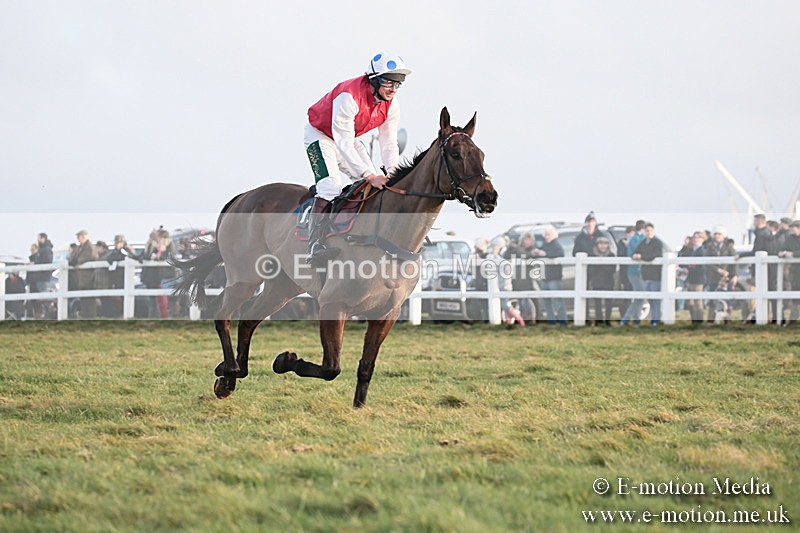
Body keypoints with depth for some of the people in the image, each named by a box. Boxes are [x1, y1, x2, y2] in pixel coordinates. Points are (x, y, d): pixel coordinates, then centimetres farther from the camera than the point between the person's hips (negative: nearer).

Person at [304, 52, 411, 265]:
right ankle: (315, 245, -33)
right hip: (320, 134, -8)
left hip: (347, 138, 8)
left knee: (377, 187, -1)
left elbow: (389, 143, -8)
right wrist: (369, 176, -45)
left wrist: (392, 172, -27)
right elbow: (343, 144, -39)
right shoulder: (349, 97, -37)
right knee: (331, 186, -26)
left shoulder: (391, 105, -14)